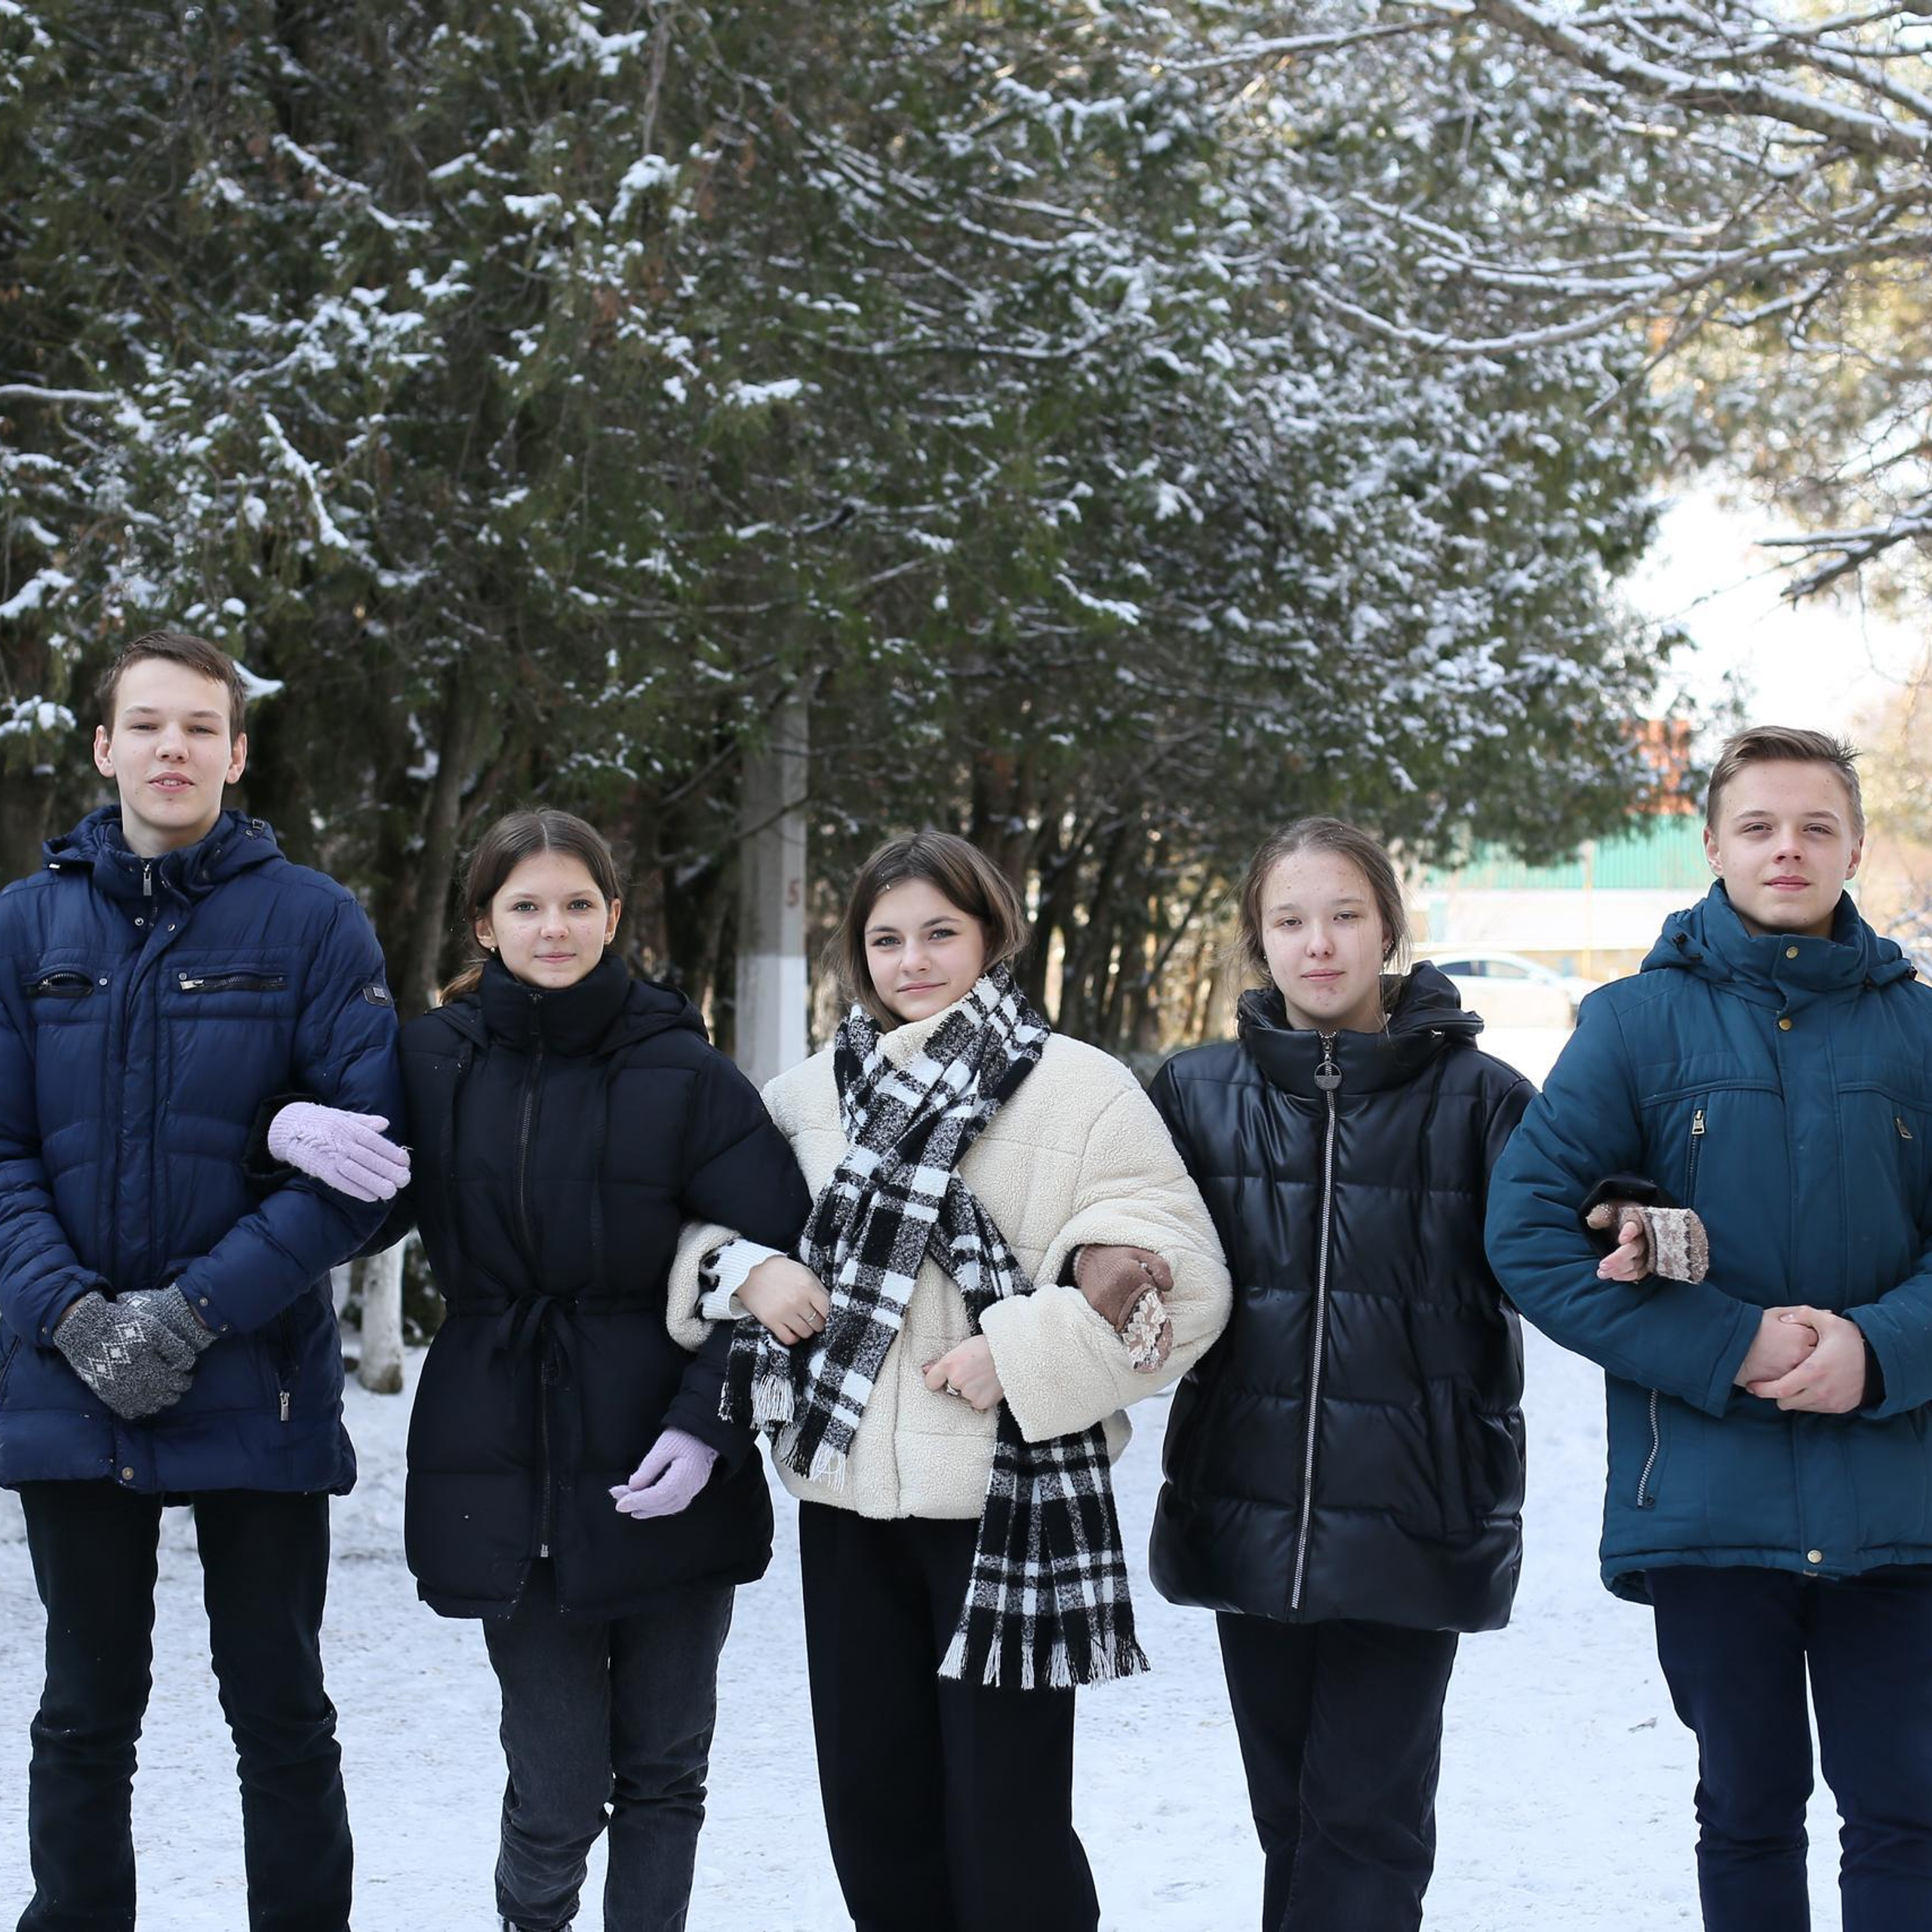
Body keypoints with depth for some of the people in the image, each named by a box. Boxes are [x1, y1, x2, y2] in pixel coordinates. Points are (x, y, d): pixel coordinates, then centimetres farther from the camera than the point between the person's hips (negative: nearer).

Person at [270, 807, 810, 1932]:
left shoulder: (683, 1070, -4)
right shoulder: (437, 1061, 2)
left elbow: (773, 1258, -6)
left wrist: (709, 1424, -16)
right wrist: (291, 1132, -13)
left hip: (662, 1480, 0)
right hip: (506, 1472, 1)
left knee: (662, 1769, 11)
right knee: (556, 1789, 0)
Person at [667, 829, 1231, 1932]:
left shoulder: (1079, 1087, -4)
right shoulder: (814, 1094, 11)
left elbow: (1174, 1282, -8)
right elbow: (699, 1220, 21)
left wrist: (1020, 1353, -18)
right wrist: (748, 1271, -1)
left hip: (1009, 1507, -5)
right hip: (849, 1500, 5)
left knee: (1006, 1832, -1)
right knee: (873, 1813, 12)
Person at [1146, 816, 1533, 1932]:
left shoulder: (1475, 1096, -2)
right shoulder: (1199, 1094, 6)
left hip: (1408, 1519, -3)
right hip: (1250, 1508, 3)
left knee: (1366, 1816, -3)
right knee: (1289, 1811, 13)